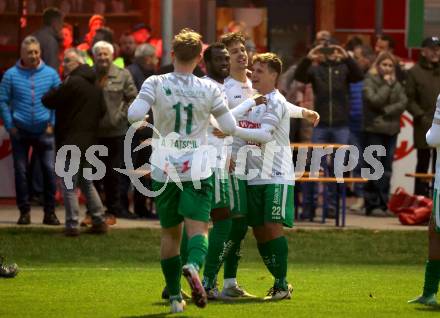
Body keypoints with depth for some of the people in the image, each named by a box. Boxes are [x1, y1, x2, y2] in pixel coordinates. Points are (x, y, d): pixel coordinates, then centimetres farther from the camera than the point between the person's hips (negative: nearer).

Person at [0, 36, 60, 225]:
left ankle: (50, 212, 2)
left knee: (50, 170, -5)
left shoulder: (50, 74, 2)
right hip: (20, 131, 0)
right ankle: (24, 212, 11)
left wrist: (53, 123, -1)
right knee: (21, 171, 3)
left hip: (44, 131, 0)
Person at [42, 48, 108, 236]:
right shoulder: (95, 86, 13)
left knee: (68, 185, -4)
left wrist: (59, 89, 4)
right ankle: (99, 221, 18)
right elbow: (102, 110, 20)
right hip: (90, 141, 9)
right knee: (86, 182, 18)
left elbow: (48, 101, -13)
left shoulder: (72, 83, -15)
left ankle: (72, 225, -6)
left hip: (72, 141, -9)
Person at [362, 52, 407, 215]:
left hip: (391, 130, 5)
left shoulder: (396, 84, 12)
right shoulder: (370, 81, -2)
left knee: (387, 169, 6)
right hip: (373, 130, -5)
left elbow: (403, 103, 0)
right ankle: (372, 204, -3)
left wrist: (386, 111, -11)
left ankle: (383, 203, 10)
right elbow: (374, 100, -15)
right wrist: (386, 85, -9)